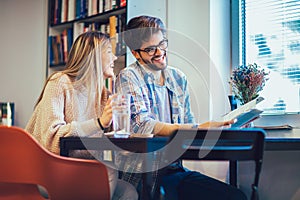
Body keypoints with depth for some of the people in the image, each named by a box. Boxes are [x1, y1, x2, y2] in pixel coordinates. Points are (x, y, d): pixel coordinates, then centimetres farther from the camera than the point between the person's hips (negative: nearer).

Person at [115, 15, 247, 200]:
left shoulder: (178, 78, 13)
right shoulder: (129, 77, -6)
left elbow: (189, 123, 12)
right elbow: (142, 127, -19)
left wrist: (221, 127, -8)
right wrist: (198, 129, -25)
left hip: (175, 170, 6)